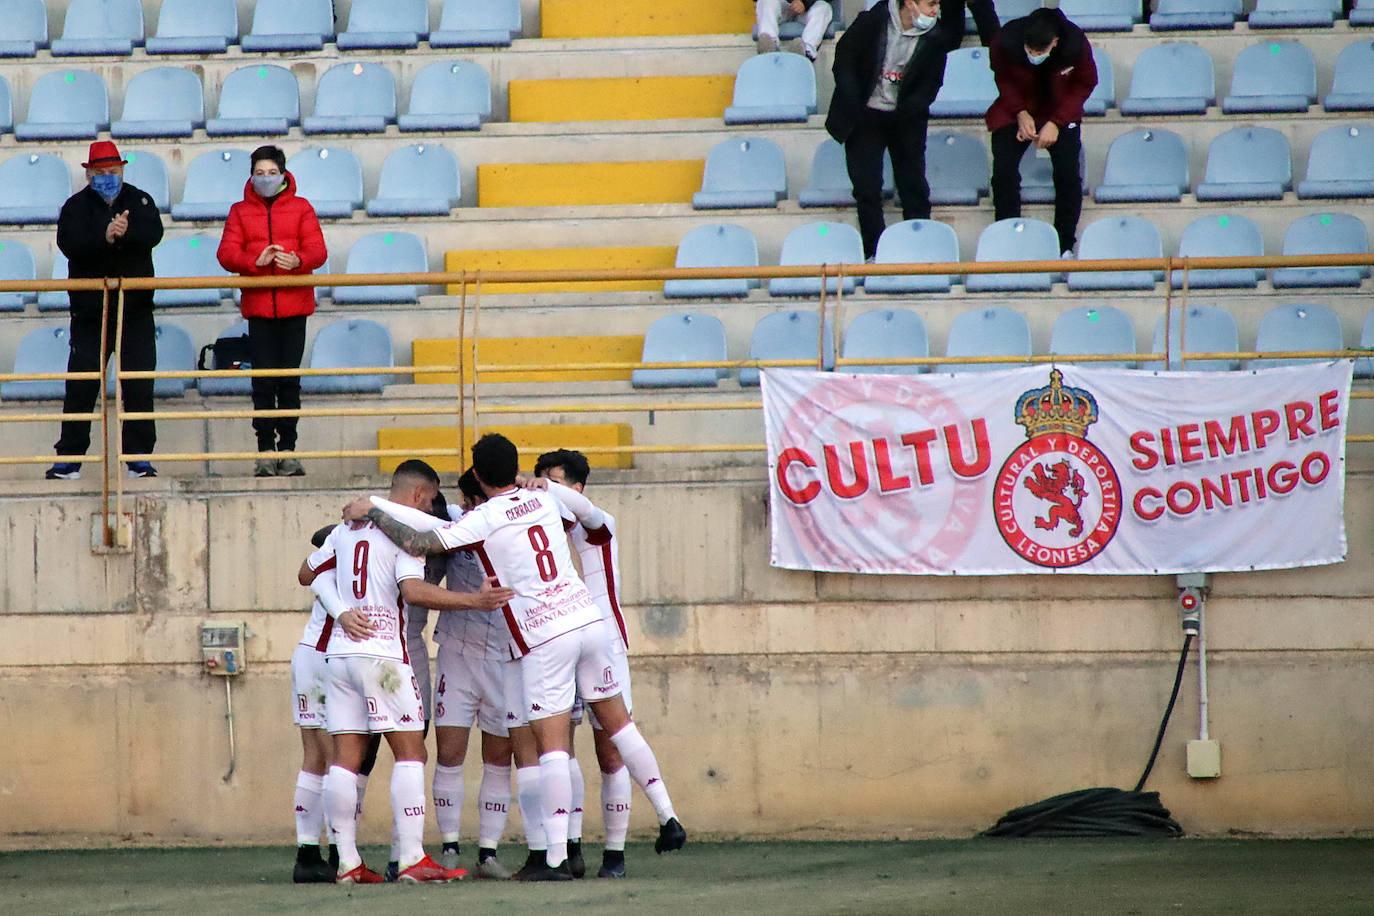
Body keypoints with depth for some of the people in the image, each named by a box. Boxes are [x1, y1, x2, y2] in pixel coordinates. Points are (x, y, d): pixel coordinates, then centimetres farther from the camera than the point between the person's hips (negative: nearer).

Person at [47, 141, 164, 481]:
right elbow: (69, 243, -14)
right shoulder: (76, 207, 4)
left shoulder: (139, 201, 7)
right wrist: (105, 237, -29)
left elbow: (153, 234, -12)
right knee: (81, 385, -1)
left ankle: (139, 456, 6)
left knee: (139, 386, 1)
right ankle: (69, 456, 3)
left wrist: (126, 232, -31)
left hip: (135, 311, 1)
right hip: (90, 309, -1)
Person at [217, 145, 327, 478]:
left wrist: (298, 260, -22)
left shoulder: (301, 208, 10)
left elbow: (317, 250, 0)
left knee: (290, 381, -1)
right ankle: (266, 450, -1)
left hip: (294, 305, 0)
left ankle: (287, 449, 4)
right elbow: (227, 254, -1)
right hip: (258, 307, 0)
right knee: (263, 382, -5)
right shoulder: (240, 212, 10)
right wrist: (256, 261, -20)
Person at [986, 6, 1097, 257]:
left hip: (1060, 112, -1)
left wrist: (1056, 123, -18)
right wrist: (1021, 114, -18)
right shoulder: (1005, 42, -27)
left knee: (1068, 174, -16)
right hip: (1015, 110, 1)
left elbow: (1084, 85, -9)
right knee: (1003, 171, -15)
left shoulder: (1076, 45, -27)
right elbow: (1003, 79, -4)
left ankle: (1065, 244, 1)